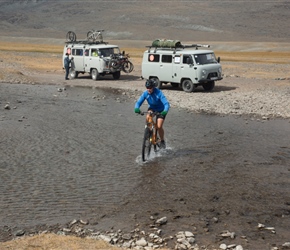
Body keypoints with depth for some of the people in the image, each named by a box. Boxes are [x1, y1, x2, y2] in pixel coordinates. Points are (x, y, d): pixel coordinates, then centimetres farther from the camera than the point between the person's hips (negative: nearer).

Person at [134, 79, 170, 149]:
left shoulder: (159, 93, -30)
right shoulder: (145, 93, -19)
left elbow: (166, 104, -36)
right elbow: (138, 102, -22)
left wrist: (165, 111, -55)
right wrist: (137, 108, -44)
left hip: (160, 110, -3)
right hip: (151, 108, 3)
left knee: (159, 127, -16)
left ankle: (162, 141, 10)